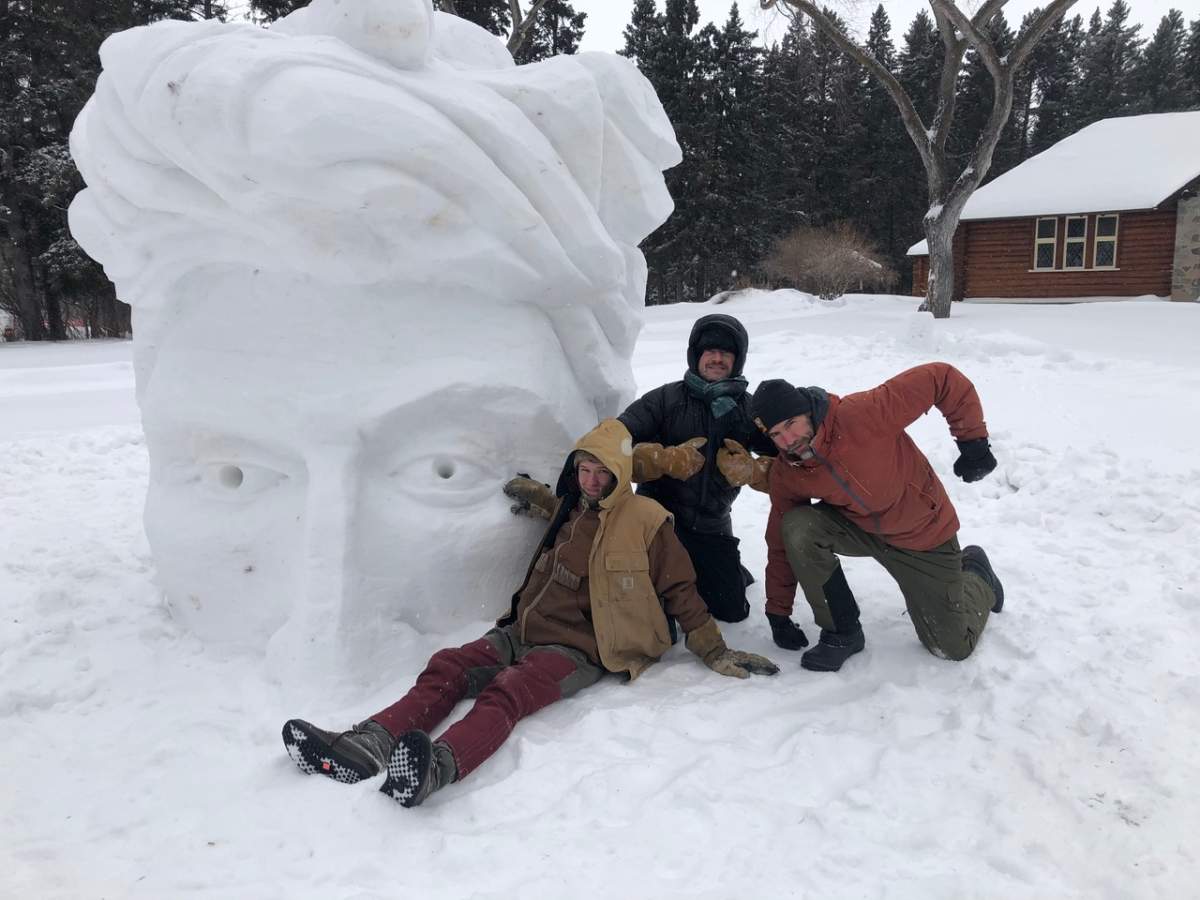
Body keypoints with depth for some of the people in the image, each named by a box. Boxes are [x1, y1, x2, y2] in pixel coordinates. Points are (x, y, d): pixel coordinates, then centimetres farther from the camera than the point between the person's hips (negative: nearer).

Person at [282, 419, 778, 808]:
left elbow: (681, 592, 3)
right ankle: (368, 746, -36)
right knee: (445, 668, -19)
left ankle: (437, 768, -59)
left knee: (505, 692, -35)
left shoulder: (646, 521, -1)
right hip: (522, 632, 7)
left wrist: (715, 653, 1)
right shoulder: (570, 509, 18)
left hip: (577, 649, -6)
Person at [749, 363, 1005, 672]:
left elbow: (941, 379, -28)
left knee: (954, 648, 4)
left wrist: (973, 439, -23)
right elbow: (782, 543, -6)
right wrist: (778, 611, -2)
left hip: (924, 533, -3)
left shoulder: (862, 414, -34)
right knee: (798, 528, -29)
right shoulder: (785, 474, -16)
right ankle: (842, 632, -9)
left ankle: (975, 571, 36)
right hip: (858, 528, 3)